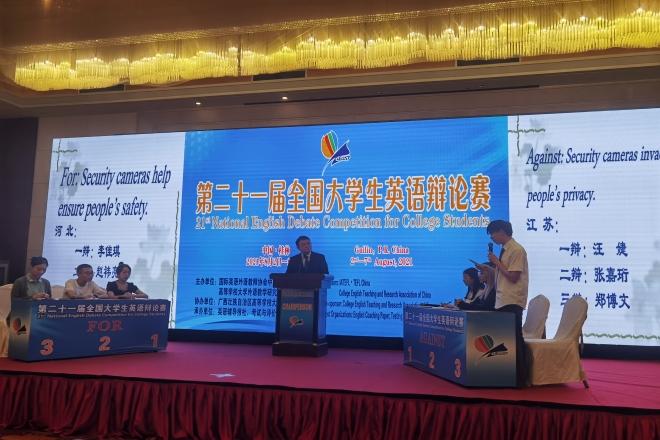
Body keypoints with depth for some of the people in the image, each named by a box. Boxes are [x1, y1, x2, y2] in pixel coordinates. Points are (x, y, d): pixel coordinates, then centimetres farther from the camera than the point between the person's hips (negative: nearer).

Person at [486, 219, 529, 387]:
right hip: (502, 302, 9)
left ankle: (520, 378, 6)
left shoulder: (516, 250, -12)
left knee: (514, 340, -3)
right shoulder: (505, 250, 14)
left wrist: (497, 262, -13)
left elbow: (513, 277, -18)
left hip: (511, 303, -9)